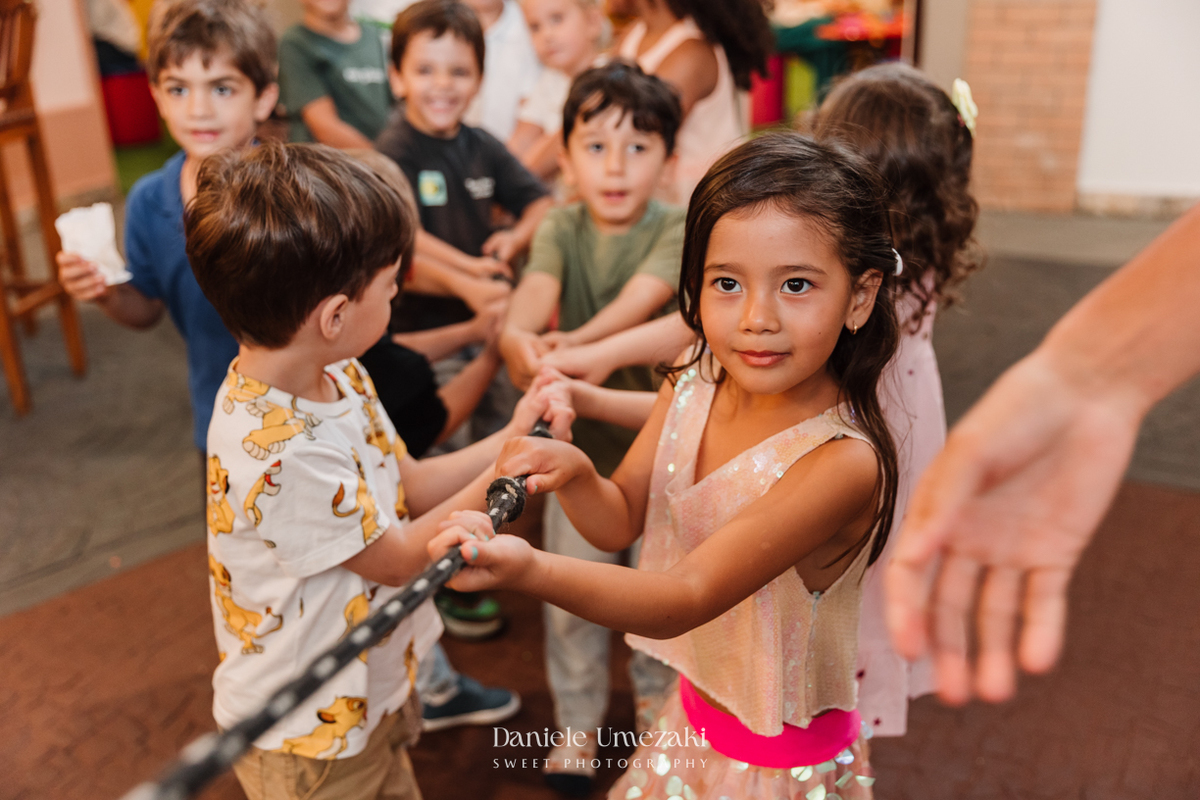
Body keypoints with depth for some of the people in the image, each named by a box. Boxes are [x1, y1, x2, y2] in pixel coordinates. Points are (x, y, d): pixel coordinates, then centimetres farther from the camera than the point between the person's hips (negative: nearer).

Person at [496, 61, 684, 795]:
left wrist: (578, 341, -51)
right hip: (579, 437, 2)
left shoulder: (677, 230, -12)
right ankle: (579, 726, 33)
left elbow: (643, 296, -32)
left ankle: (659, 712, 39)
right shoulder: (562, 227, -4)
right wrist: (519, 336, -48)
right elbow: (536, 287, -24)